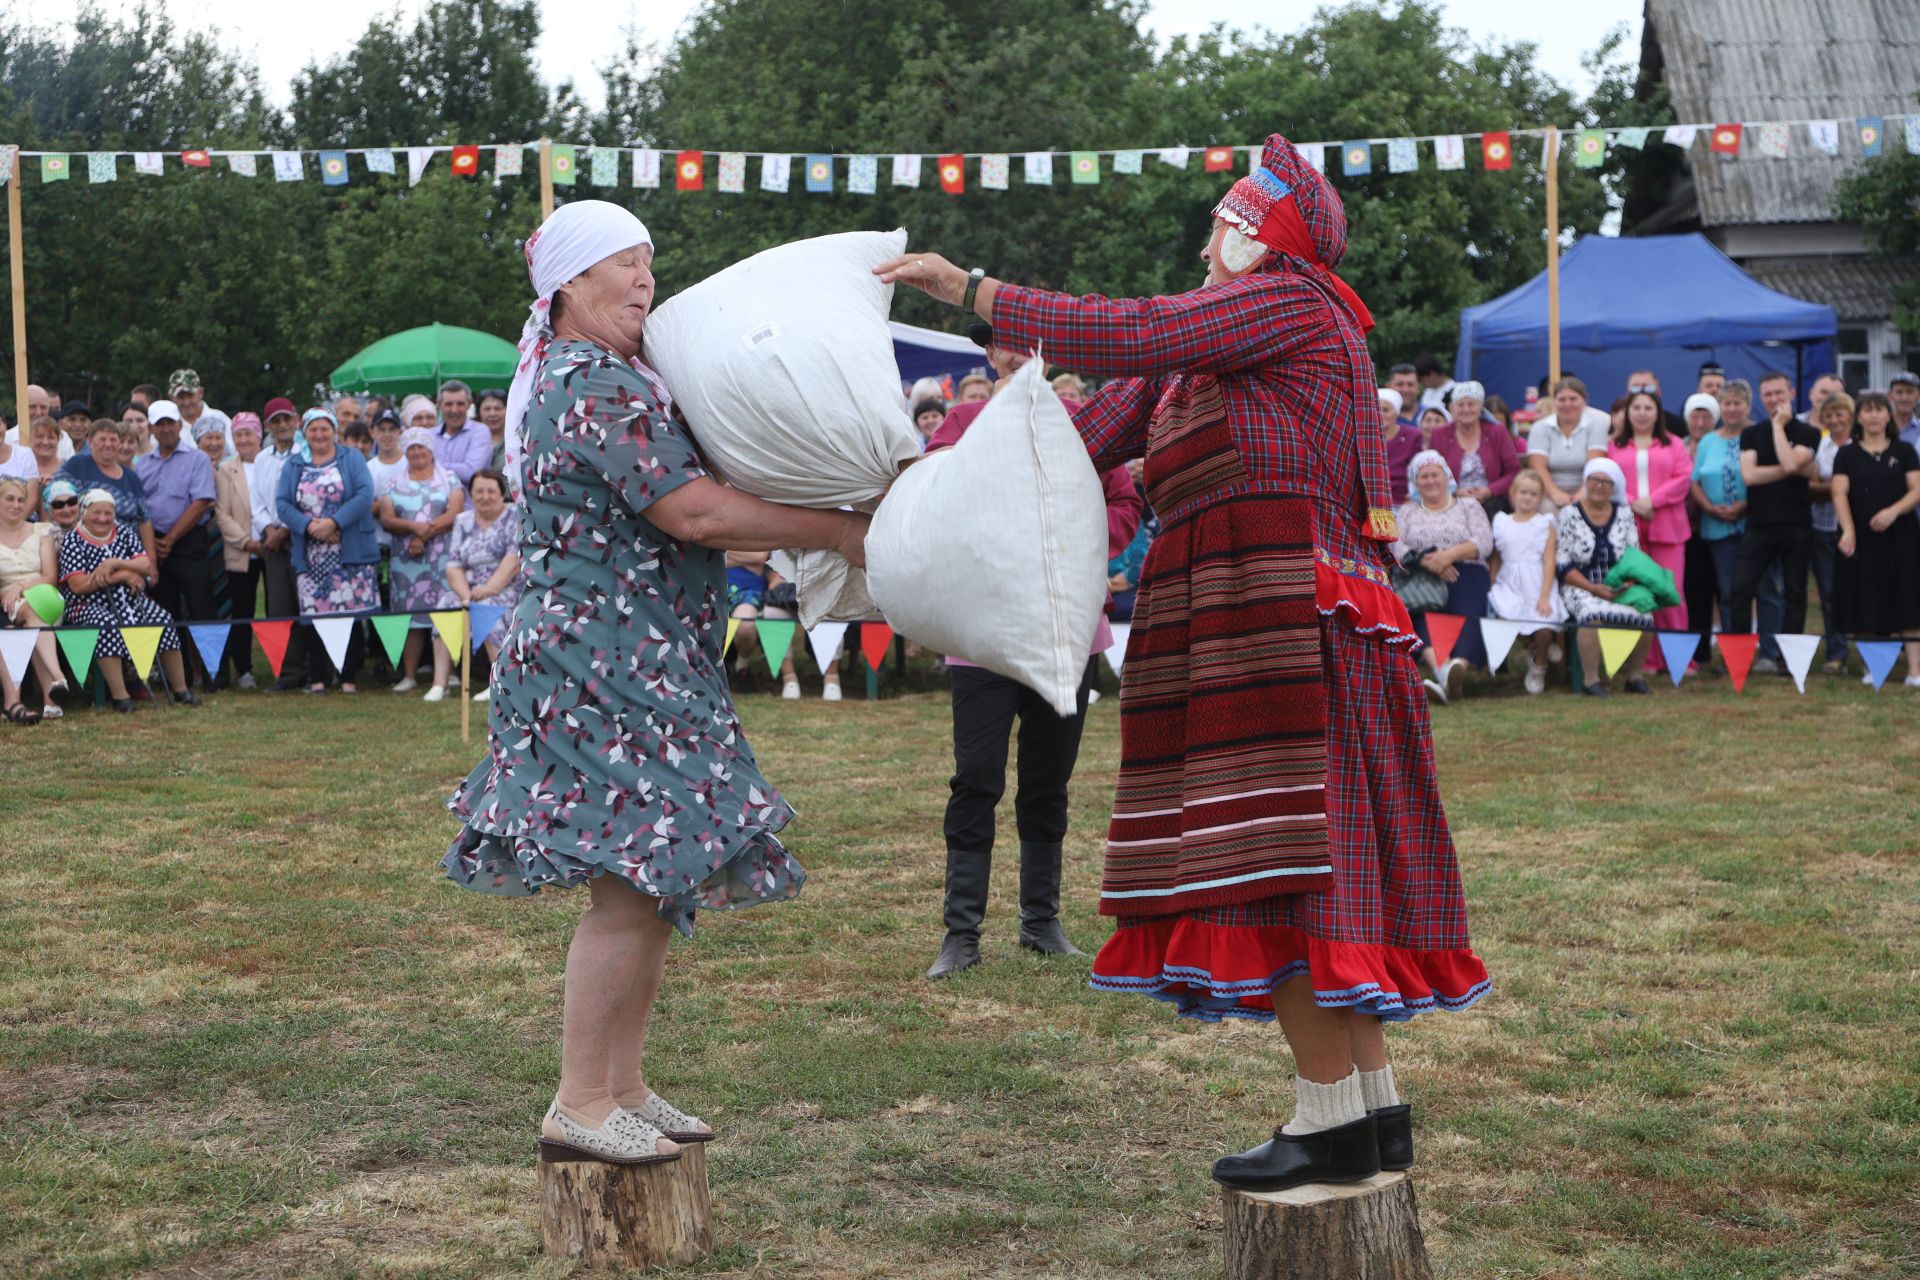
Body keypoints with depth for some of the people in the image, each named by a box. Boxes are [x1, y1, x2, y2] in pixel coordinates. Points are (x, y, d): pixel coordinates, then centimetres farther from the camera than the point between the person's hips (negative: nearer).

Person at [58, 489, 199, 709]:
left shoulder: (124, 533, 13)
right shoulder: (72, 541, 0)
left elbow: (146, 567, 1)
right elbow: (78, 586, -13)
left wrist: (114, 563, -16)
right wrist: (123, 575, -11)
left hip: (131, 601, 4)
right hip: (90, 606, -4)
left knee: (163, 620, -21)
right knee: (107, 625, -37)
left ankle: (180, 689, -14)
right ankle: (119, 696, -37)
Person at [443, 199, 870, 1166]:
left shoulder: (569, 376, 18)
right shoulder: (599, 387, -15)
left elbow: (663, 521, 22)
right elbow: (692, 512, -21)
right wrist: (838, 532, -15)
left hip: (635, 663, 11)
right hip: (608, 661, -11)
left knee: (656, 880, 13)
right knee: (634, 882, -9)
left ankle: (623, 1088, 20)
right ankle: (581, 1107, -3)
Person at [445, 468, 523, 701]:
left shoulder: (516, 517, 0)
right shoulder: (463, 521, 15)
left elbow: (515, 559, -13)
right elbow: (453, 565, 7)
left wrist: (489, 589, -24)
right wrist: (465, 594, -12)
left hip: (509, 589, -5)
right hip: (473, 592, 5)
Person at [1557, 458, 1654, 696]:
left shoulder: (1624, 514, 10)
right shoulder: (1570, 515, 1)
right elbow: (1562, 565, -4)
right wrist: (1594, 588, -14)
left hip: (1619, 588, 3)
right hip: (1581, 588, -3)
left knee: (1643, 616, -27)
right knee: (1594, 614, -37)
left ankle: (1635, 675, -7)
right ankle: (1591, 679, -25)